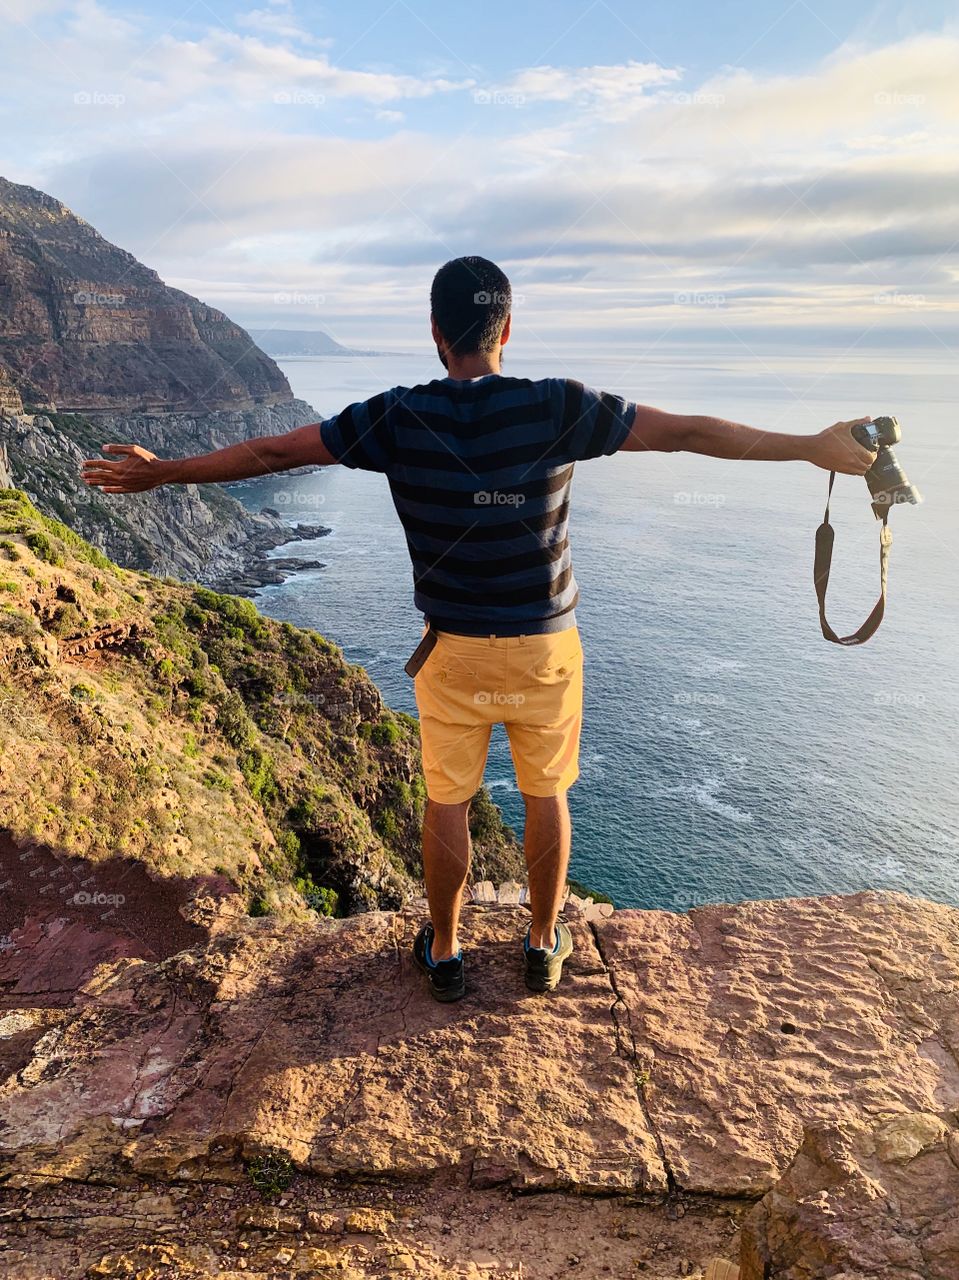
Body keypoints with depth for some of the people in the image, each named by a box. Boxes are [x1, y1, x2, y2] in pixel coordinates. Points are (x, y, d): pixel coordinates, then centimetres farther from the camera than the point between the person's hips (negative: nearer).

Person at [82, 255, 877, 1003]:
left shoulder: (398, 418, -10)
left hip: (453, 649, 0)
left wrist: (162, 472, 12)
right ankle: (544, 945, 36)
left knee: (447, 803, 16)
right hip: (545, 647, 0)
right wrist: (814, 447, 3)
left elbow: (271, 452, -2)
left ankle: (445, 952, 34)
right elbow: (686, 431, -8)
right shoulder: (556, 409, -13)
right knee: (546, 796, 19)